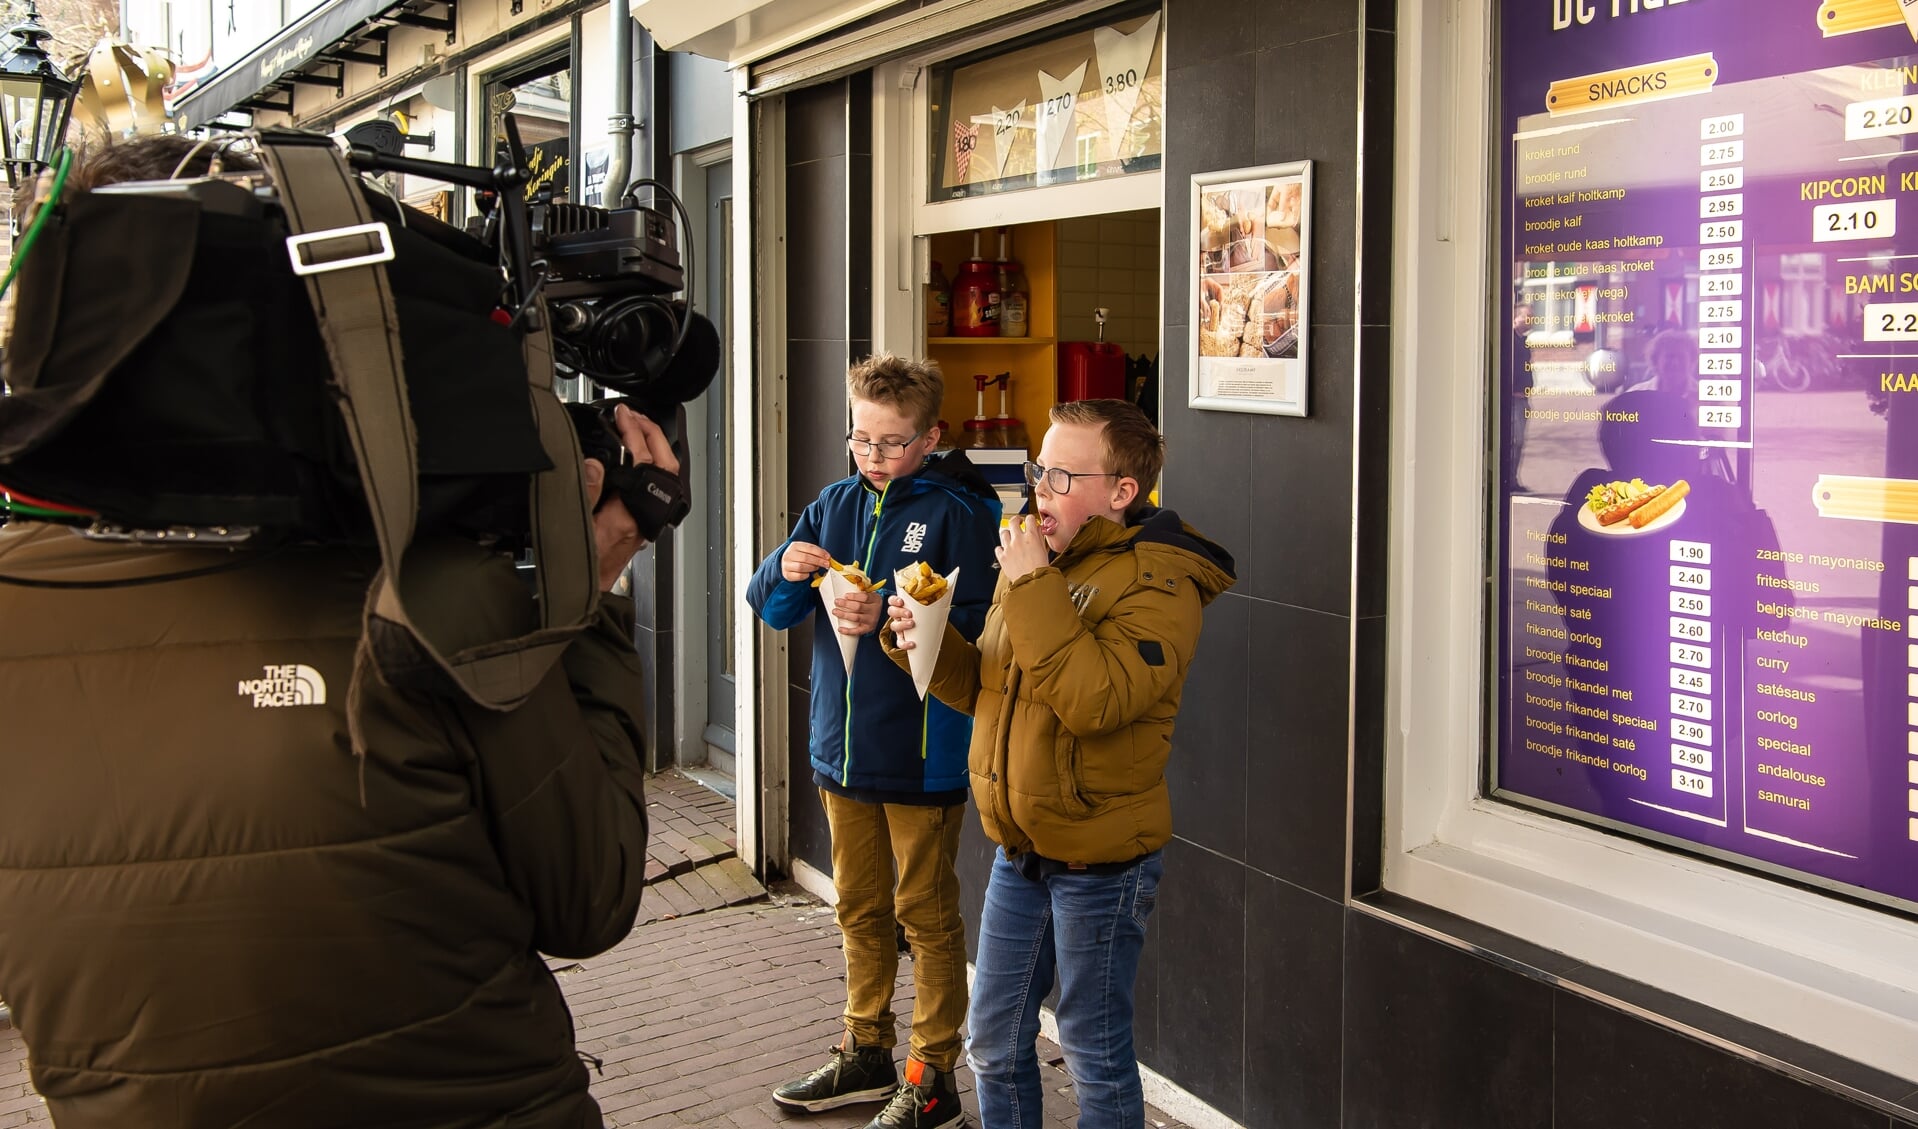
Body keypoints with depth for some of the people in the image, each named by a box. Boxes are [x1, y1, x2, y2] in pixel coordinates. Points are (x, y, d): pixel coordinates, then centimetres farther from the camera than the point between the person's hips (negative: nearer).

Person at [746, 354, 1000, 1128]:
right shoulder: (835, 504, 8)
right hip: (844, 746, 6)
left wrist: (889, 617, -29)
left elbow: (978, 625, -18)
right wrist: (787, 571, -12)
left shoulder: (958, 511, -11)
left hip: (922, 754, -6)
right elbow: (769, 608, 9)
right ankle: (865, 1054, 34)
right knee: (860, 910, 18)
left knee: (927, 916, 5)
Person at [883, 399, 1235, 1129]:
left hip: (1100, 861, -7)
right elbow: (986, 686, 15)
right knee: (996, 1040, 17)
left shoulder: (1158, 583, -16)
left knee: (1094, 1051, 8)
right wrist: (927, 644, -4)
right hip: (1020, 849, 8)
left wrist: (1034, 589, -27)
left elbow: (1095, 699, -31)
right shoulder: (1040, 556, 9)